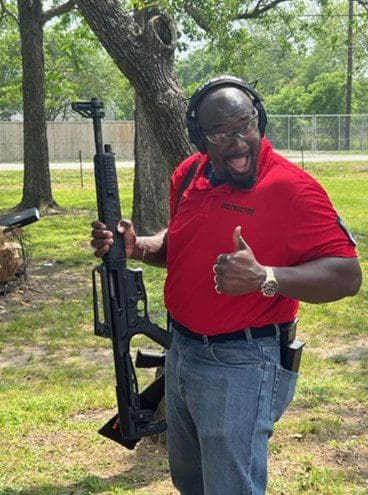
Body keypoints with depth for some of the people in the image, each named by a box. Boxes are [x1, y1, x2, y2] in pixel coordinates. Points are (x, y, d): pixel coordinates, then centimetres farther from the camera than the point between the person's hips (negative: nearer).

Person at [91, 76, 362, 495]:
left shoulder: (292, 188, -20)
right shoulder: (188, 176, 2)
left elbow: (348, 275, -23)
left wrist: (264, 278, -37)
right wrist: (136, 246, -2)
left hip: (241, 366, -7)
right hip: (181, 351, 8)